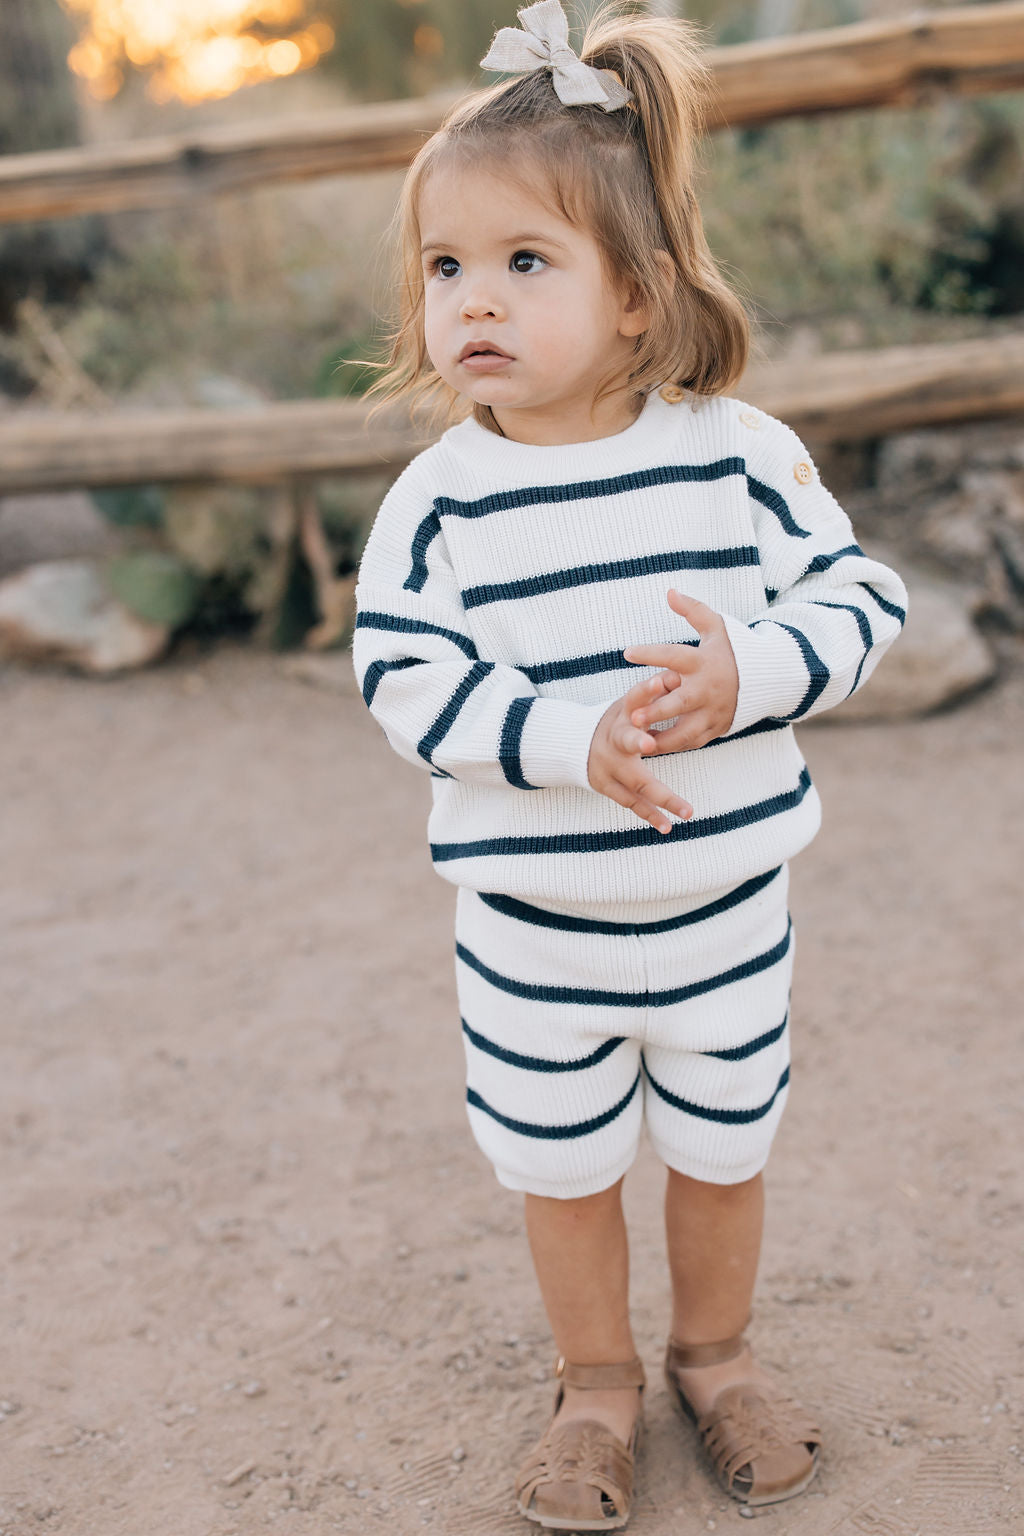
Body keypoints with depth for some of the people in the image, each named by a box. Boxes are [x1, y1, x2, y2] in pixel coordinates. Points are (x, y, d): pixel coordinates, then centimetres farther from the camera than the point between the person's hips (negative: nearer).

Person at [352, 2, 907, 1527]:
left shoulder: (741, 454, -10)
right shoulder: (440, 500, -11)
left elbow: (858, 597, -6)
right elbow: (406, 679, -14)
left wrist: (745, 674, -25)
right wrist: (572, 739, -28)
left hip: (726, 901, 1)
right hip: (533, 925, 0)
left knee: (723, 1148, 18)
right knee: (561, 1166, 15)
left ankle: (717, 1354, 45)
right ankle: (597, 1382, 40)